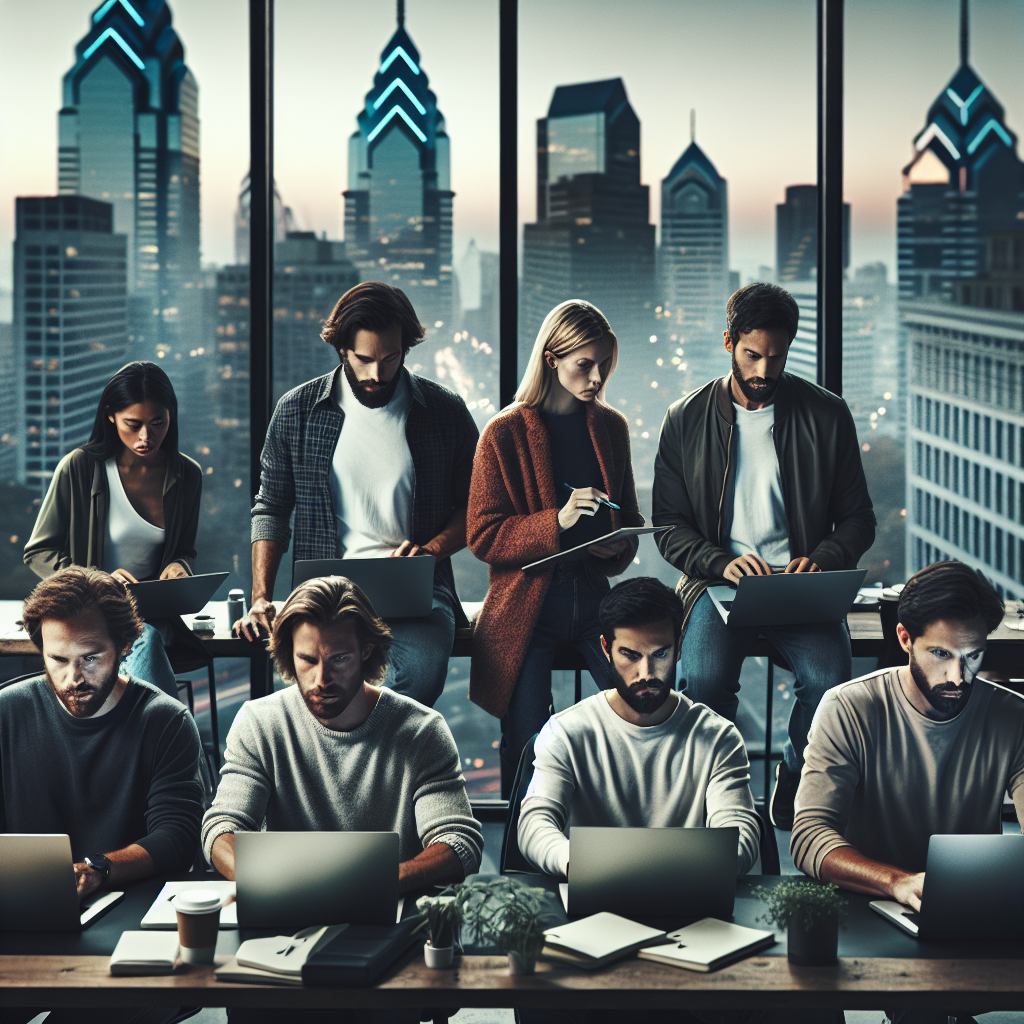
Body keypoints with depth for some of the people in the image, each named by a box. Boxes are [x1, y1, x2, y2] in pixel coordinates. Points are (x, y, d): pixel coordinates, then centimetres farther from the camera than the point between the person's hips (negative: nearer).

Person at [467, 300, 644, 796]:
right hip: (525, 606, -4)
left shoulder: (611, 427, 12)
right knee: (525, 746, -12)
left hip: (595, 599, 4)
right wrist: (557, 522, -19)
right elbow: (482, 535, -5)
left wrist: (619, 547, -2)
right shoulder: (505, 433, -2)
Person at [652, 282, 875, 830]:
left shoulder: (826, 415, 6)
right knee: (702, 678, -30)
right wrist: (722, 563, -13)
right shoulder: (685, 420, 6)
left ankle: (795, 786, 0)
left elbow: (857, 517, 10)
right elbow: (669, 526, 6)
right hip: (717, 580, 0)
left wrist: (822, 561, -12)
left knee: (828, 677, -29)